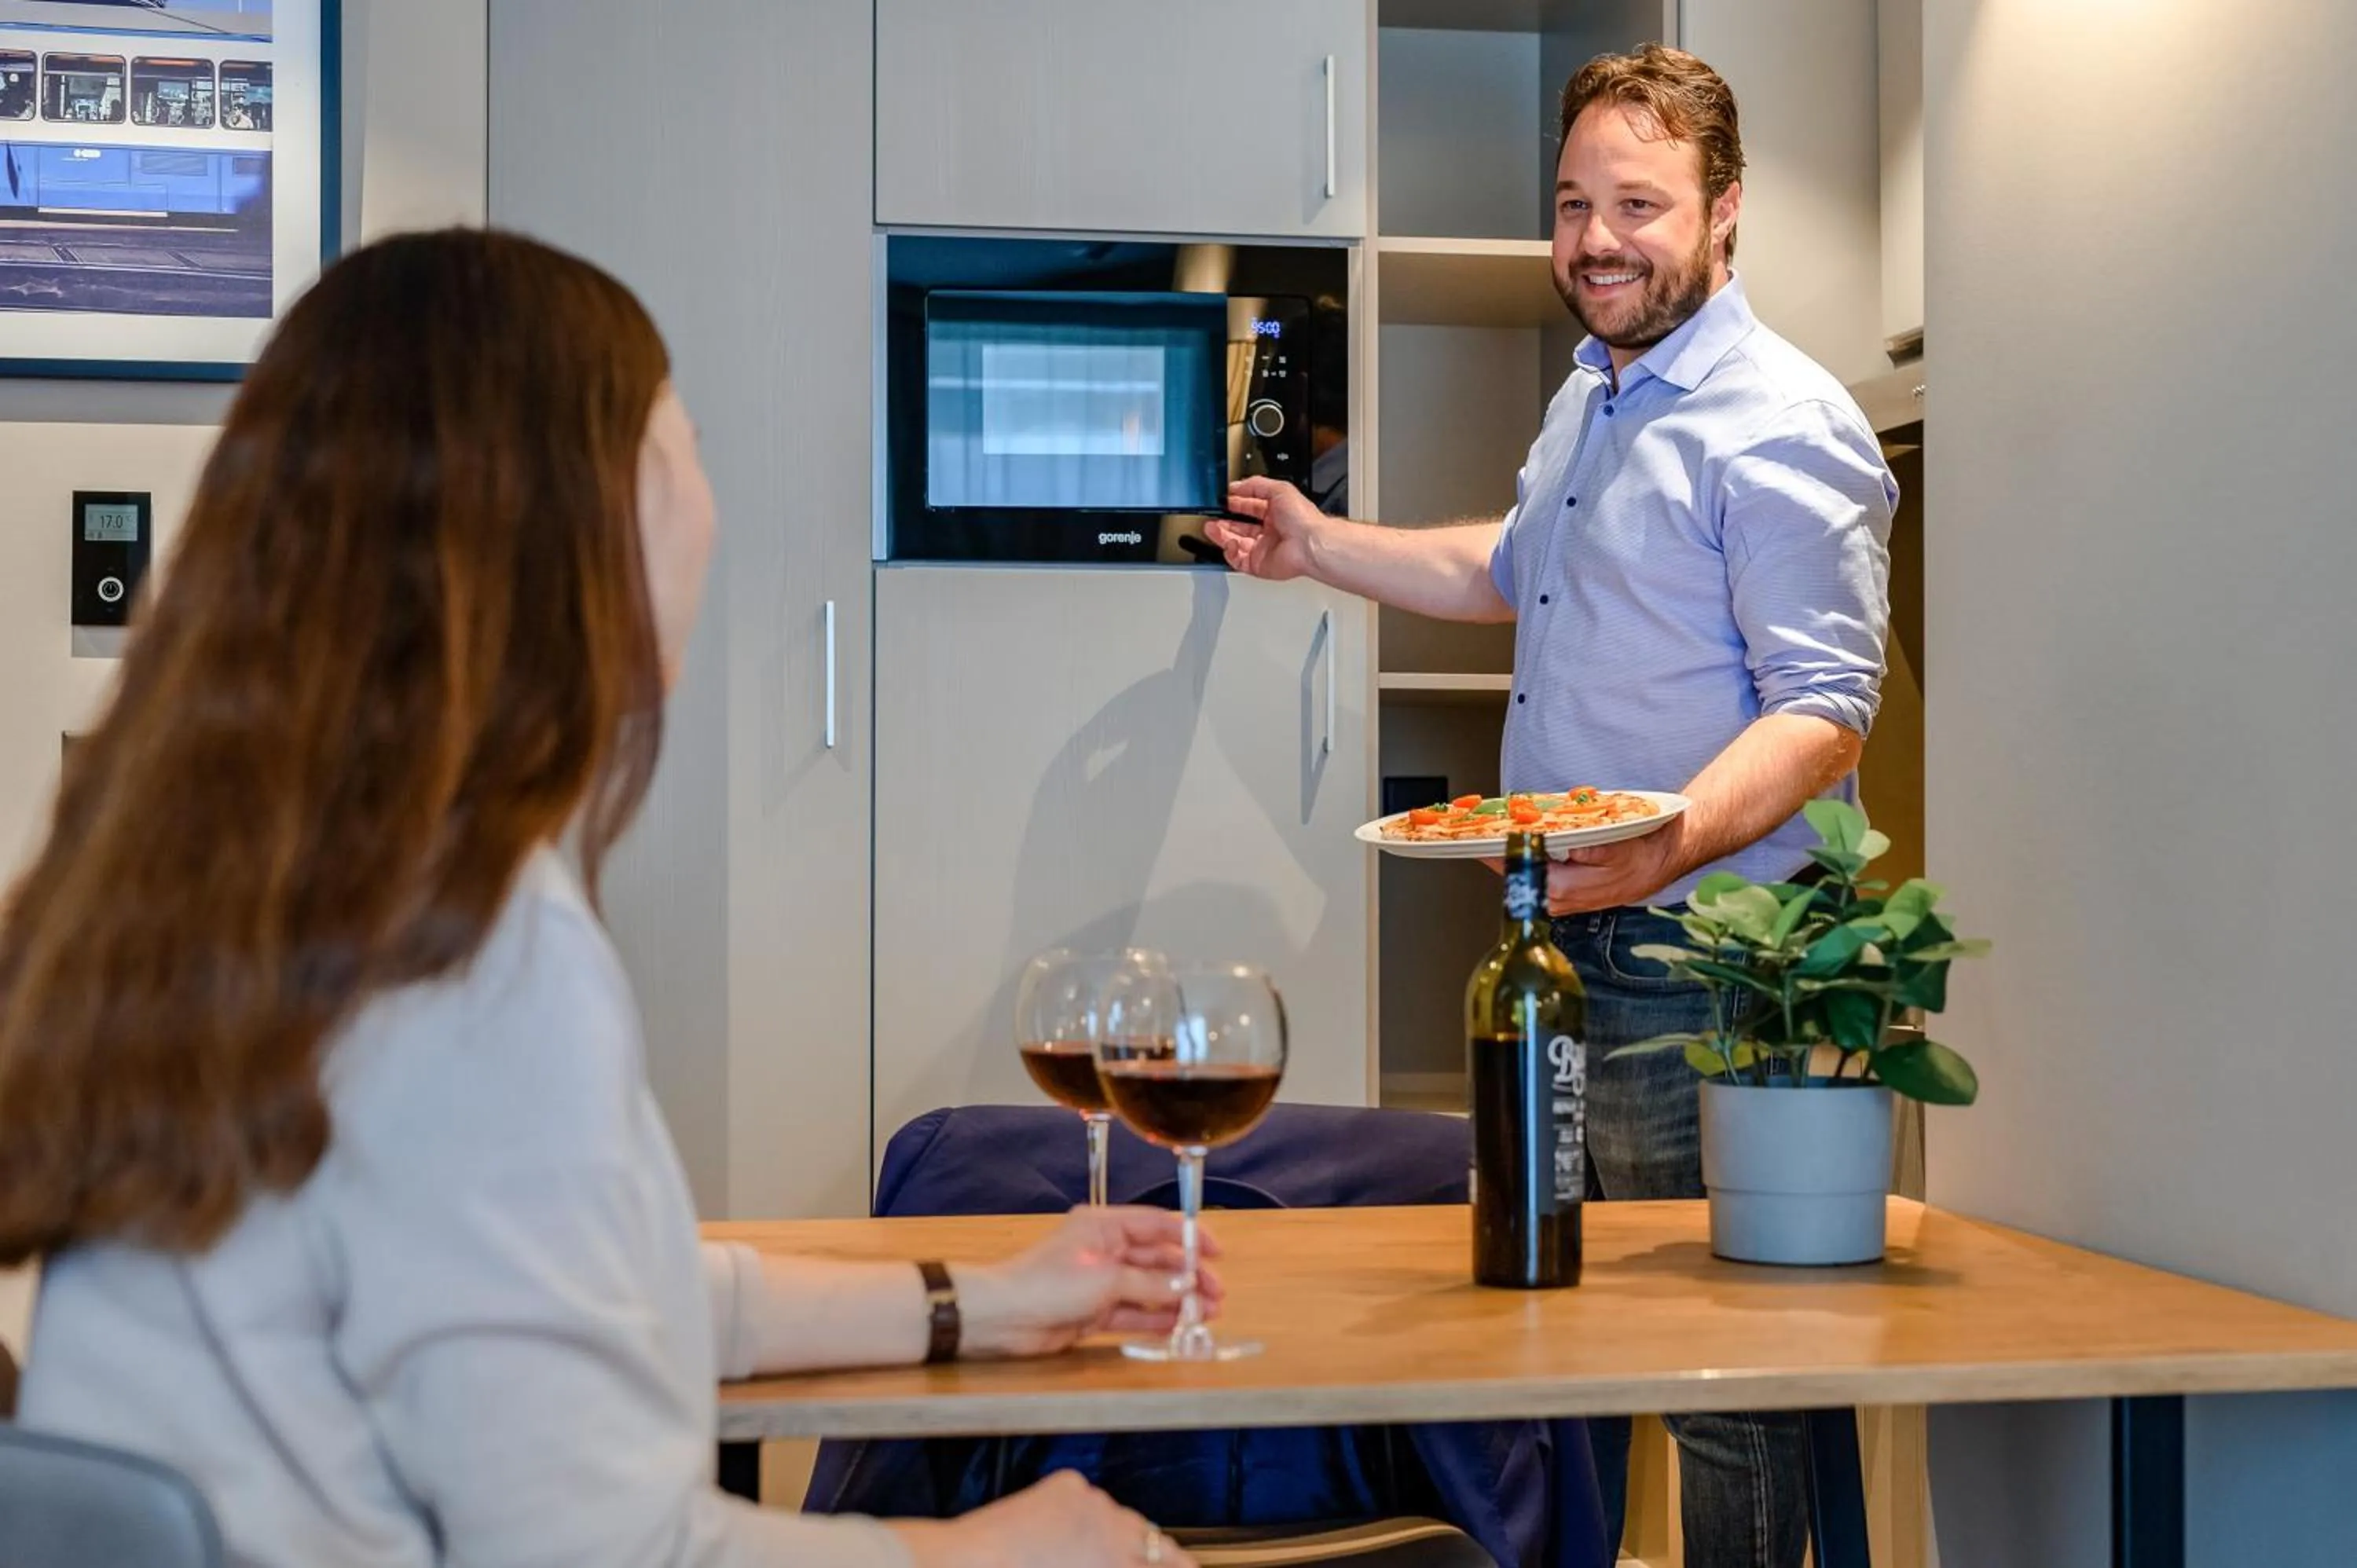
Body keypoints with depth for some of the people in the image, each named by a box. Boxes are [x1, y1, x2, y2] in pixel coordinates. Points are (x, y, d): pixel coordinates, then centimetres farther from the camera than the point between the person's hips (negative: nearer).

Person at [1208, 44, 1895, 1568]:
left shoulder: (1783, 429, -15)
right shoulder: (1589, 402, 15)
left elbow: (1825, 704, -21)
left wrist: (1676, 841, -37)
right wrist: (1325, 546, 30)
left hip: (1692, 959, -9)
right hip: (1559, 943, 9)